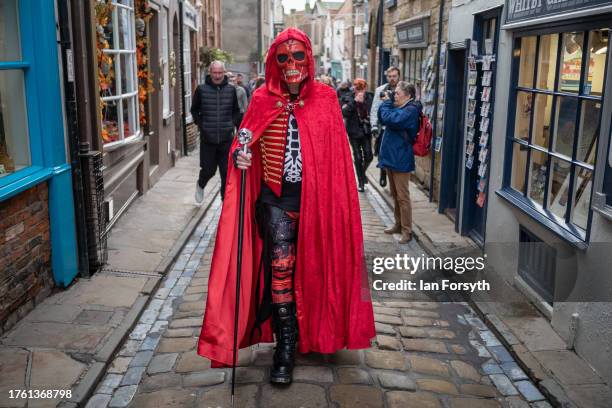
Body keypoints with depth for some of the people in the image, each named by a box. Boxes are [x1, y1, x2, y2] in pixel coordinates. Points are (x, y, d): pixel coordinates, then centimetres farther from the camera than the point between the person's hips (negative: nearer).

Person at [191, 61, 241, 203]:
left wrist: (234, 124, 2)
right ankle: (200, 185, 42)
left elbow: (236, 111, 14)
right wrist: (200, 124, 0)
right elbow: (194, 110, 10)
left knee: (227, 172, 1)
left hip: (227, 139, 1)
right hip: (207, 139, -1)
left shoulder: (231, 89, 2)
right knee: (208, 170, 8)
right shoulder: (201, 89, -3)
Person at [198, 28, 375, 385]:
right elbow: (245, 142, 6)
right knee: (280, 267, -6)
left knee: (313, 266, 13)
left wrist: (340, 201, -3)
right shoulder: (263, 99, 2)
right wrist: (240, 155, -18)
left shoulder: (325, 99, 1)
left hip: (316, 198, 1)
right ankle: (285, 347, 6)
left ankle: (314, 329, 36)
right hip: (276, 198, 0)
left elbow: (338, 153, 1)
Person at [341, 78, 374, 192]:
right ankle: (360, 182, 19)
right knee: (358, 157, 3)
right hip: (354, 132, -2)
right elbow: (344, 112, -21)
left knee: (368, 156, -2)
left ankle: (363, 172, 30)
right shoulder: (348, 98, -7)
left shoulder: (369, 97, 0)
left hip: (366, 130, 2)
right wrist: (355, 101, -28)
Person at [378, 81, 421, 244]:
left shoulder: (410, 110, -16)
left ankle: (407, 231, 2)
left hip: (400, 159, -10)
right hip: (392, 157, 10)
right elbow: (383, 120, 17)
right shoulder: (400, 108, 13)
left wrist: (386, 103, -11)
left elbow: (389, 119, -27)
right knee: (395, 195, 18)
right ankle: (398, 224, 29)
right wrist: (387, 103, 3)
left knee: (402, 196, -4)